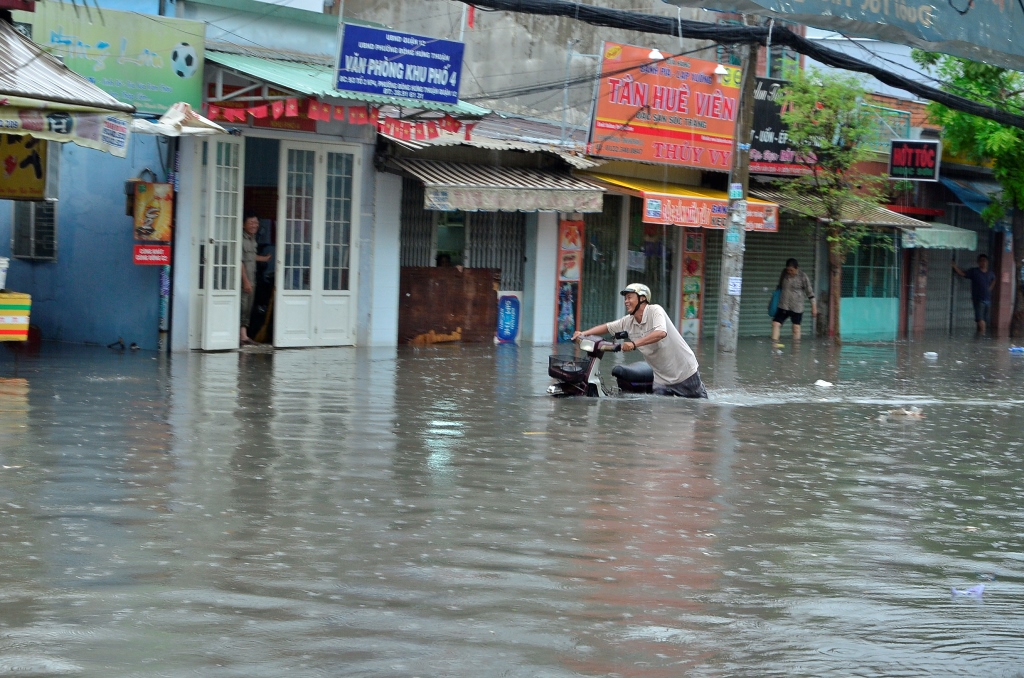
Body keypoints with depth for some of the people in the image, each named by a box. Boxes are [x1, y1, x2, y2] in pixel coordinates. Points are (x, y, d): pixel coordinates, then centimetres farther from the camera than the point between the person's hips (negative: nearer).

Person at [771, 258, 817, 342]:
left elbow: (810, 292, -4)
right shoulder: (784, 273, 3)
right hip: (783, 306, 3)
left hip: (797, 307, -3)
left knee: (796, 327, 3)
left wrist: (814, 307, -5)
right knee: (775, 323, -8)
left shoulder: (803, 277, -8)